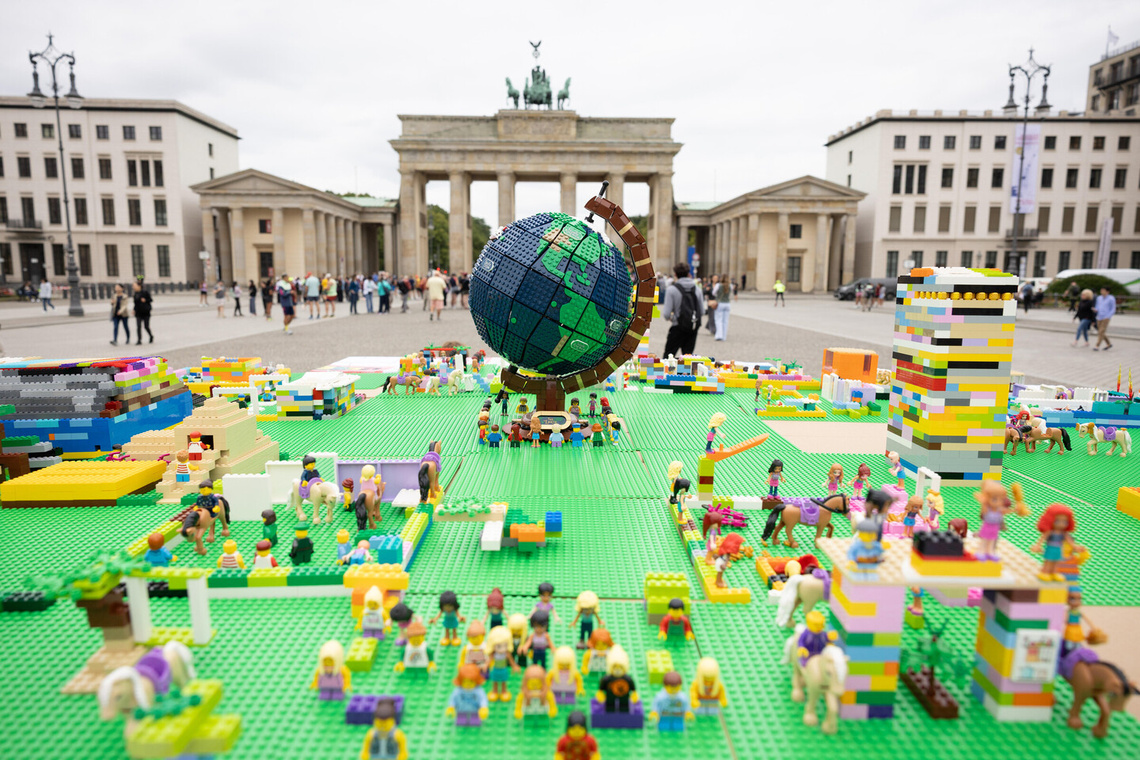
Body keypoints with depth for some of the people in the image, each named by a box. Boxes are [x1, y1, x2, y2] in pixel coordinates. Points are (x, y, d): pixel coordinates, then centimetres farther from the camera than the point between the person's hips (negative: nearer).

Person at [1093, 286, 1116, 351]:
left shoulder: (1111, 298, -5)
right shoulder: (1099, 298, 11)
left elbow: (1113, 309, -4)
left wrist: (1108, 316, -16)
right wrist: (1095, 309, -7)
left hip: (1106, 318, -6)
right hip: (1099, 317, 6)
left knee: (1101, 332, -13)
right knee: (1100, 332, 10)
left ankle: (1097, 346, -15)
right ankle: (1109, 344, 27)